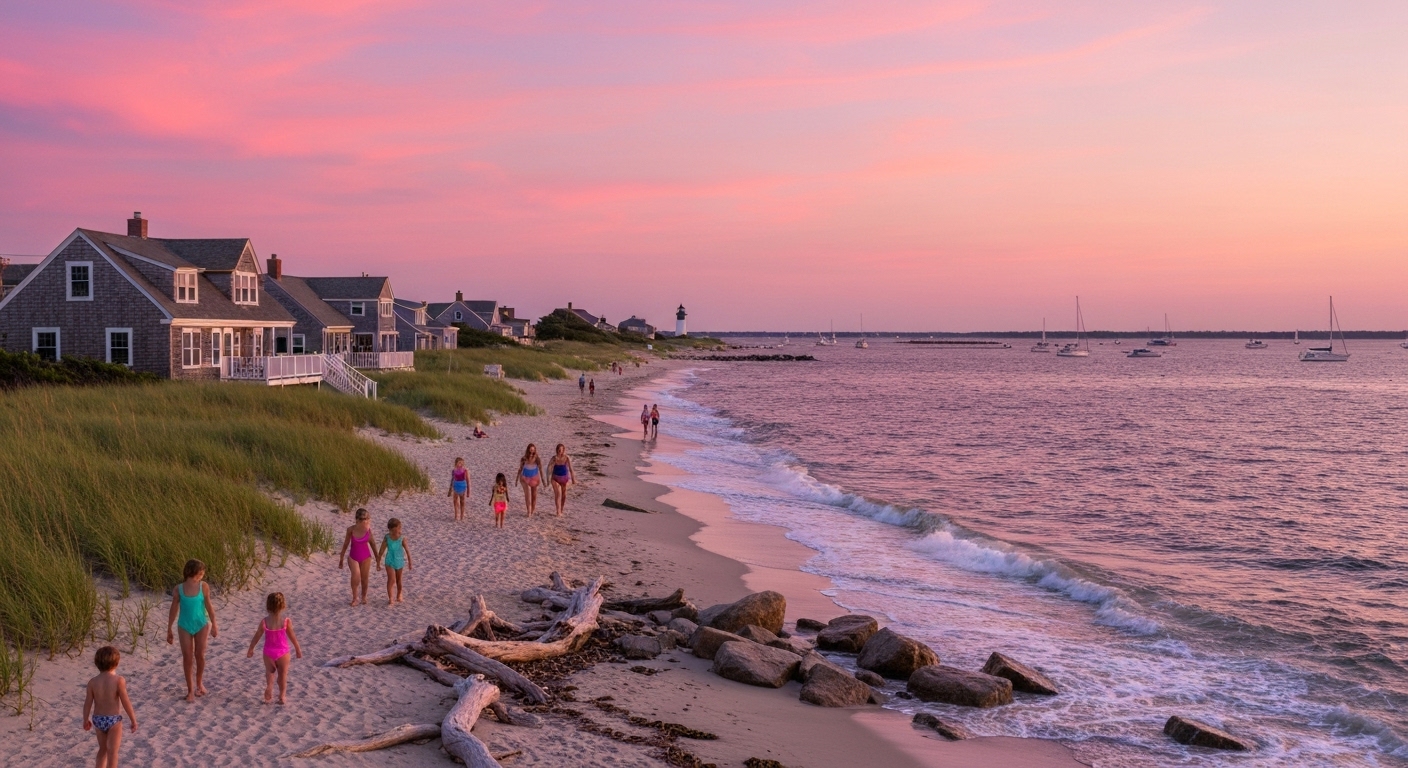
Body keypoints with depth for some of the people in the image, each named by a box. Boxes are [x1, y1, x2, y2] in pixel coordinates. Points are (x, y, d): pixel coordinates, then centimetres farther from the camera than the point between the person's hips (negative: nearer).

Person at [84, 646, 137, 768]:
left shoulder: (92, 682, -6)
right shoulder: (119, 680, -16)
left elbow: (88, 703, 0)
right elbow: (126, 702, -14)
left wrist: (86, 720, 16)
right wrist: (133, 720, -5)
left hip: (98, 719, 4)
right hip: (114, 719, -4)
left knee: (103, 749, 23)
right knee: (112, 752, 4)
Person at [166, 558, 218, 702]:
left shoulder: (204, 587, -9)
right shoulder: (178, 589, -11)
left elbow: (209, 606, 0)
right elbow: (174, 610, -3)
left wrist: (214, 625, 5)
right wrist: (169, 631, 2)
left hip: (201, 625, 1)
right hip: (184, 627, -1)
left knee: (200, 656, 10)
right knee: (187, 658, 5)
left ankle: (199, 683, 33)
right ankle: (190, 689, 17)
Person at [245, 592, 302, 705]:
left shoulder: (264, 621, -14)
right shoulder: (286, 621, -15)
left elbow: (256, 637, -4)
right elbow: (292, 636, -5)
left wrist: (250, 649, 11)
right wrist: (298, 649, 10)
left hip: (268, 652, 1)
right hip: (283, 652, -1)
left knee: (269, 672, 19)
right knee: (283, 674, 15)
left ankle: (269, 689, -4)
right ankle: (282, 696, 15)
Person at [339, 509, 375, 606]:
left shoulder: (368, 529, -13)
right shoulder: (351, 529, -17)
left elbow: (371, 541, 3)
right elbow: (346, 544, -4)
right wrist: (341, 559, 4)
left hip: (366, 557, 2)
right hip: (353, 557, -2)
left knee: (364, 578, 9)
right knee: (356, 575, -23)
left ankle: (364, 596, 37)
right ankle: (354, 598, -4)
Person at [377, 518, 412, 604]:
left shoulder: (402, 538, -16)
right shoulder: (387, 538, -17)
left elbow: (407, 551, -6)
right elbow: (381, 551, -7)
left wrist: (409, 563, 0)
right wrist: (378, 562, 0)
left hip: (399, 561, 2)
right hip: (390, 561, -1)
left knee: (398, 580, 18)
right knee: (391, 579, -16)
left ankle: (398, 595, 38)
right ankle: (390, 598, -14)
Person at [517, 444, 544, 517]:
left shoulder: (537, 459, -11)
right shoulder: (524, 459, -11)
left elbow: (540, 470, -2)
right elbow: (520, 469, 1)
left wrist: (542, 479, -1)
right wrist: (517, 479, 5)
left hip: (534, 478, 1)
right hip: (525, 478, -1)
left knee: (534, 495, 11)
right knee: (527, 494, -12)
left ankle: (533, 510, 26)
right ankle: (529, 511, -12)